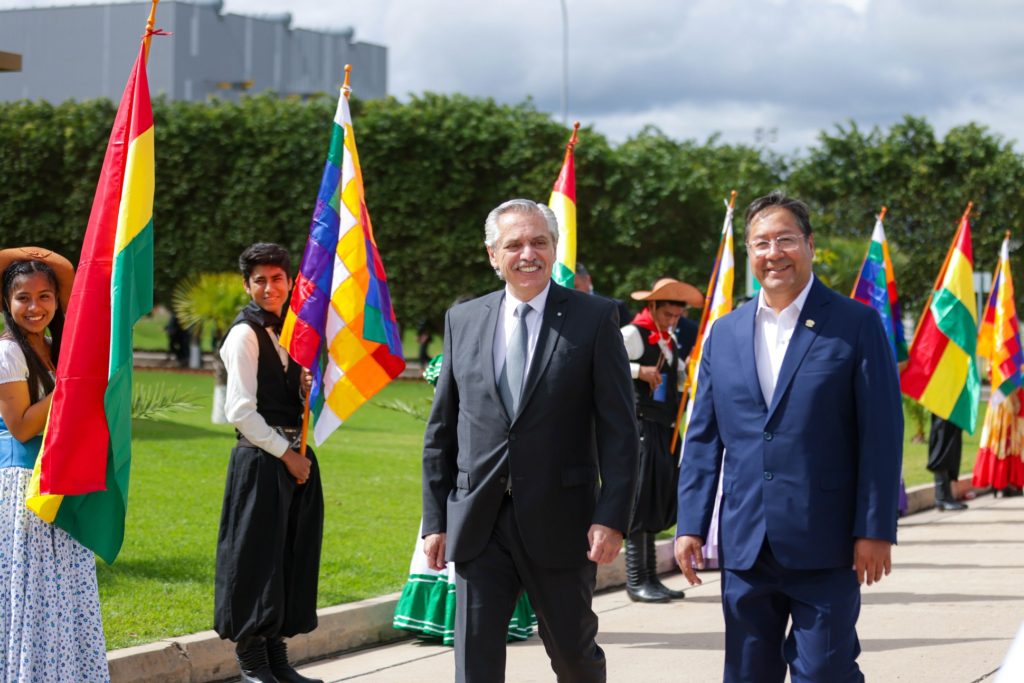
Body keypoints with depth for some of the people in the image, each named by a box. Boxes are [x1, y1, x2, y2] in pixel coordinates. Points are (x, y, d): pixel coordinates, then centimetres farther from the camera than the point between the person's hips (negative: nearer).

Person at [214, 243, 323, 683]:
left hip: (296, 456, 8)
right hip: (259, 460, -8)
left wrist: (312, 387, 2)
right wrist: (285, 454, -13)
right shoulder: (246, 334, -9)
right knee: (257, 556, -4)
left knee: (293, 556, 10)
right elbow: (241, 411, -14)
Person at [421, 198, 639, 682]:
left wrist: (612, 516, -12)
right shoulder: (463, 320, 8)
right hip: (478, 524, 2)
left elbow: (618, 429, -5)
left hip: (559, 520, -2)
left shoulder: (594, 319, -2)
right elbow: (441, 431, 11)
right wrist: (435, 520, 6)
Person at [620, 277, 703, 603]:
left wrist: (690, 368, 7)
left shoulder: (669, 340, 17)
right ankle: (636, 581, -5)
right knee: (641, 502, -8)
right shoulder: (633, 334, -9)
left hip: (664, 429, 8)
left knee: (660, 502, 10)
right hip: (641, 425, -8)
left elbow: (681, 380, 28)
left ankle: (650, 578, 16)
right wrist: (639, 371, -25)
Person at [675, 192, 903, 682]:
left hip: (825, 548, -4)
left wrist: (875, 530, -10)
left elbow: (881, 434, -6)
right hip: (745, 546, 5)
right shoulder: (724, 334, 11)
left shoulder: (856, 324, -3)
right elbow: (703, 439, 12)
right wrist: (690, 525, 5)